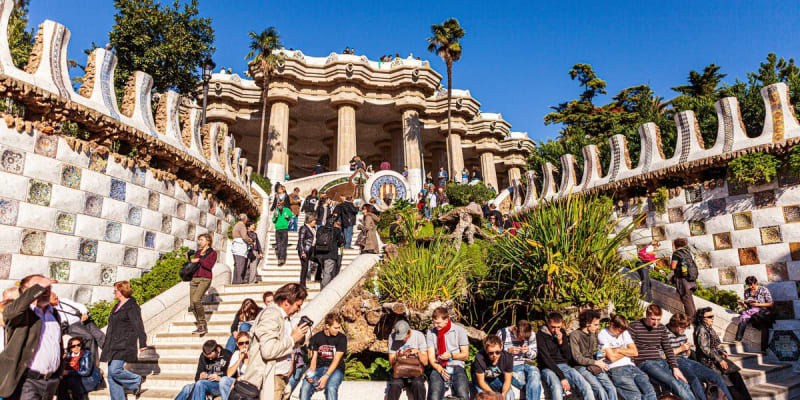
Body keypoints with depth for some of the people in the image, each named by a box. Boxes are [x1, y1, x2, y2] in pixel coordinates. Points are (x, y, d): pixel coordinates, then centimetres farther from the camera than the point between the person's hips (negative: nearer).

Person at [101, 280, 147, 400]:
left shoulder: (132, 306, -10)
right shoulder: (117, 306, 18)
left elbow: (138, 326, -15)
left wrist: (142, 343, -19)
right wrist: (106, 344, 27)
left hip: (124, 345, -9)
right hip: (113, 346, 9)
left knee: (115, 370, -18)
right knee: (111, 376, 6)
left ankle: (136, 381, 6)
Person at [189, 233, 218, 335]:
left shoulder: (212, 253, 5)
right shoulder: (197, 252, 21)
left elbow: (209, 266, -8)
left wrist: (199, 260, -8)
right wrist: (188, 257, 11)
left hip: (205, 279, -6)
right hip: (194, 278, 6)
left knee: (196, 300, -24)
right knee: (192, 304, -2)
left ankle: (203, 325, -14)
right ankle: (200, 327, 9)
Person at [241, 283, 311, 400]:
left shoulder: (283, 316, 14)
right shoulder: (271, 315, -16)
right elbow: (268, 351, -25)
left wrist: (300, 335, 4)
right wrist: (293, 338, -17)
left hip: (281, 377, 9)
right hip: (270, 379, -9)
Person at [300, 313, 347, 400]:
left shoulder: (342, 338, -4)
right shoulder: (316, 337, 5)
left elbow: (336, 360, -11)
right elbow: (314, 358, 1)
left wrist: (326, 377, -23)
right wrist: (311, 373, -19)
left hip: (335, 369, -2)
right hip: (319, 368, 2)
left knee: (331, 388, -33)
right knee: (305, 388, -25)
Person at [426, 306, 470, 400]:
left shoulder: (460, 330, 3)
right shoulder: (430, 332, 7)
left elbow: (465, 355, 7)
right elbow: (431, 356, 4)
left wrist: (451, 355, -12)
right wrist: (439, 369, -14)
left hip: (456, 367, -1)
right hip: (438, 368, 1)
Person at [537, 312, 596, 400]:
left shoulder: (562, 332, 9)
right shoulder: (541, 334, -8)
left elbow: (567, 356, 10)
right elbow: (546, 359, -15)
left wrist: (561, 342, -8)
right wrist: (562, 377, -23)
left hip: (563, 366, 5)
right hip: (548, 368, -5)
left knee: (586, 387, -22)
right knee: (557, 388, -38)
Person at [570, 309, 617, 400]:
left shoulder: (593, 334, 13)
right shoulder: (574, 335, -10)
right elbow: (577, 358, -11)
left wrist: (598, 353, 3)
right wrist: (596, 362, -10)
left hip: (593, 366, 6)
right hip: (581, 367, -6)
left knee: (612, 389, -15)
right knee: (601, 390, -25)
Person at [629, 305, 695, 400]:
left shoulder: (662, 328, 12)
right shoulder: (634, 327, -6)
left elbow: (668, 349, 13)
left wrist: (675, 368, 1)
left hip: (660, 361, 6)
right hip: (644, 363, -6)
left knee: (684, 384, -15)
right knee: (673, 383, -26)